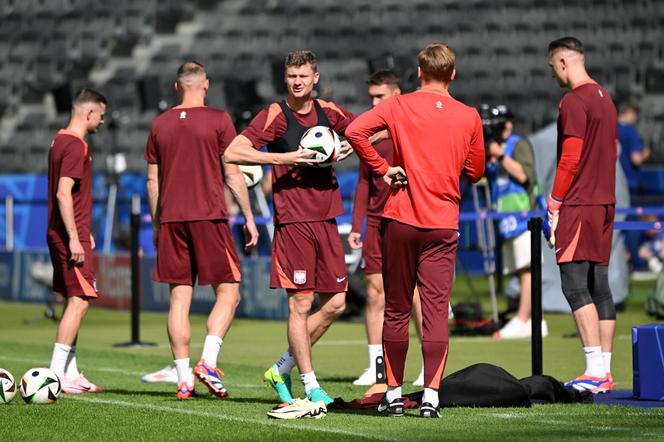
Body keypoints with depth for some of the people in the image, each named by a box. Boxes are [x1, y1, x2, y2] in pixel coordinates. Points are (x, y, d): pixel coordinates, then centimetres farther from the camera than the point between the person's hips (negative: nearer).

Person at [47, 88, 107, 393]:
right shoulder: (75, 146, -15)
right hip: (70, 235, -10)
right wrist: (74, 238, -22)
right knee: (79, 302, -10)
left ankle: (70, 374, 15)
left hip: (60, 234, 10)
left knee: (74, 302, 13)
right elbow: (63, 193, -22)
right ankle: (56, 376, -13)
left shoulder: (60, 140, 16)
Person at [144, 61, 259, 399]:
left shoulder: (160, 124, 10)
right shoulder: (218, 120, -2)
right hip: (209, 216, -4)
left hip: (172, 219, 4)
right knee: (228, 292, 4)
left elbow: (152, 179, 13)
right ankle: (208, 362, -14)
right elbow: (233, 174, -4)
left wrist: (156, 225, 21)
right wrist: (249, 218, 2)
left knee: (179, 296, 4)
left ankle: (184, 379, 1)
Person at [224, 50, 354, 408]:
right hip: (293, 220, -6)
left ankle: (281, 369, 18)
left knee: (335, 303, 6)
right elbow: (232, 153, -14)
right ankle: (310, 386, 1)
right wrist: (283, 157, -19)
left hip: (326, 218, 6)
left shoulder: (328, 112, 10)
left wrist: (351, 145, 3)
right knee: (301, 303, -5)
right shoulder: (275, 115, -5)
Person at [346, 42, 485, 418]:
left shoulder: (399, 106, -1)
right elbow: (476, 172, 11)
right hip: (443, 224, 0)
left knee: (397, 310, 9)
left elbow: (355, 131, -15)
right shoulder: (469, 116, 2)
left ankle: (394, 394, 13)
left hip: (401, 219, 0)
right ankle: (431, 396, -9)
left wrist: (382, 168, -5)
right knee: (437, 311, -2)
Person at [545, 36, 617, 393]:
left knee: (574, 285, -11)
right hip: (604, 202, 9)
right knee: (599, 285, 9)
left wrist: (554, 205, -10)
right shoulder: (605, 99, 16)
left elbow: (570, 159, -16)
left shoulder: (574, 102, -11)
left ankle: (595, 370, -18)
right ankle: (604, 371, 8)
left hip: (578, 204, -9)